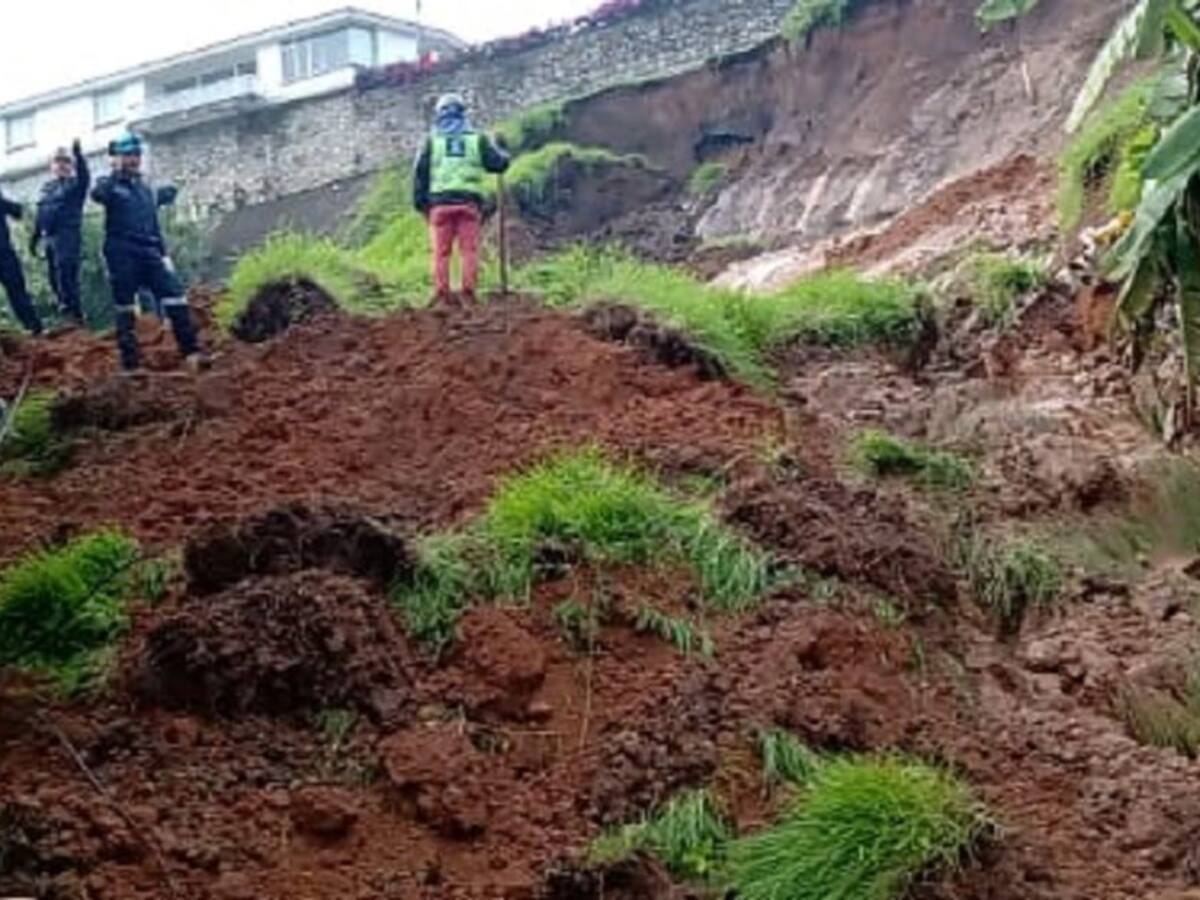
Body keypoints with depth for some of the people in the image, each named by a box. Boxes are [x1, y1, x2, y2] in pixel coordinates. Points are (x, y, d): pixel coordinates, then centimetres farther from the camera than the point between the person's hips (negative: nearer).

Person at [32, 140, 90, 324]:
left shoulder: (75, 184, 0)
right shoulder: (47, 188, 20)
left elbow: (85, 177, -25)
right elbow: (41, 215, 24)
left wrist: (78, 154, -38)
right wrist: (35, 238, 22)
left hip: (69, 237, -7)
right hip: (51, 237, 7)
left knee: (66, 274, -15)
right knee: (55, 277, 11)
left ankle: (75, 314, -13)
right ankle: (66, 310, 23)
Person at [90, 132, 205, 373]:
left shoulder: (146, 189, 20)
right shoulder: (110, 184, 2)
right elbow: (97, 194, -24)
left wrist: (163, 253, 17)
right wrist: (117, 173, -29)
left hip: (149, 253, 5)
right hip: (121, 254, -5)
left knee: (175, 296, -8)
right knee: (125, 308, -1)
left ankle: (191, 352, -10)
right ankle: (131, 362, 3)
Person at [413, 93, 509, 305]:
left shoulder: (432, 141, 8)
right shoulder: (477, 139, 8)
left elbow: (420, 173, 6)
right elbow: (498, 164, 10)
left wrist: (420, 202, 11)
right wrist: (504, 155, 32)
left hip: (440, 202, 0)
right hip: (469, 201, 0)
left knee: (441, 251, 2)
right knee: (469, 249, 1)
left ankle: (442, 294, -2)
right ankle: (468, 293, -6)